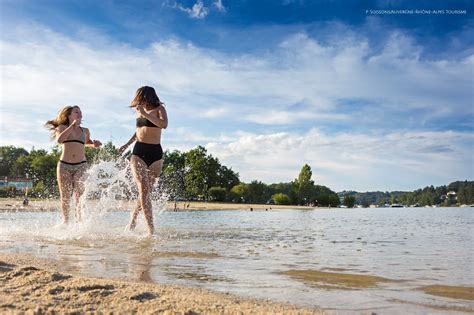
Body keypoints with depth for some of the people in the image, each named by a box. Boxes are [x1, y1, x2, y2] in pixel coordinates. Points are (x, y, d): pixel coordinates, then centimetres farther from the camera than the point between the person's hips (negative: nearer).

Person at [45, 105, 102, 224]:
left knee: (79, 195, -11)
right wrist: (72, 125, -15)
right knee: (65, 197, 6)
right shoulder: (62, 128, 7)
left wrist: (94, 144, 12)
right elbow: (59, 140, -15)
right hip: (64, 166, -1)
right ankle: (66, 221, 21)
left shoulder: (85, 131, 15)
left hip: (81, 166, 1)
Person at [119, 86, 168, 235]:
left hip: (156, 154, -1)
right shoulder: (139, 111, 12)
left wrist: (145, 114, -21)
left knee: (147, 191, 5)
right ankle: (151, 229, -16)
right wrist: (127, 143, 21)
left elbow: (164, 124, -21)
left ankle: (133, 218, 30)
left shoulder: (159, 109, 0)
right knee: (143, 189, -15)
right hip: (139, 152, 2)